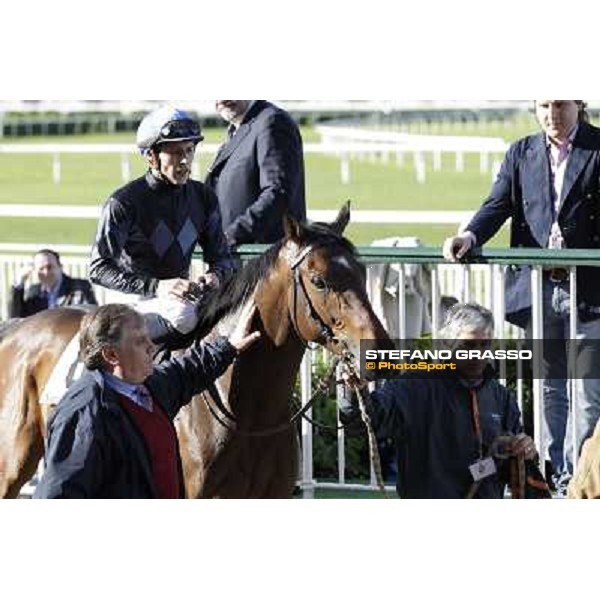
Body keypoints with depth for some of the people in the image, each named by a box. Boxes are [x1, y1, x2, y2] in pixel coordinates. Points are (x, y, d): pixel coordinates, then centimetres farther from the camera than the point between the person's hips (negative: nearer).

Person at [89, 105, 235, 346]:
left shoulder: (203, 198, 4)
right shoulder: (123, 203, -12)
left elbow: (220, 256, 13)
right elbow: (99, 269, -17)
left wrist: (216, 275, -13)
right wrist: (155, 287, -29)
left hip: (180, 295, 7)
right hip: (137, 300, -7)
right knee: (184, 315, -35)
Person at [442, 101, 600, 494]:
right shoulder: (521, 154, 11)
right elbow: (498, 205, 3)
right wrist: (471, 236, -16)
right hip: (537, 287, 4)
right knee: (549, 387, 11)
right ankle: (555, 474, 18)